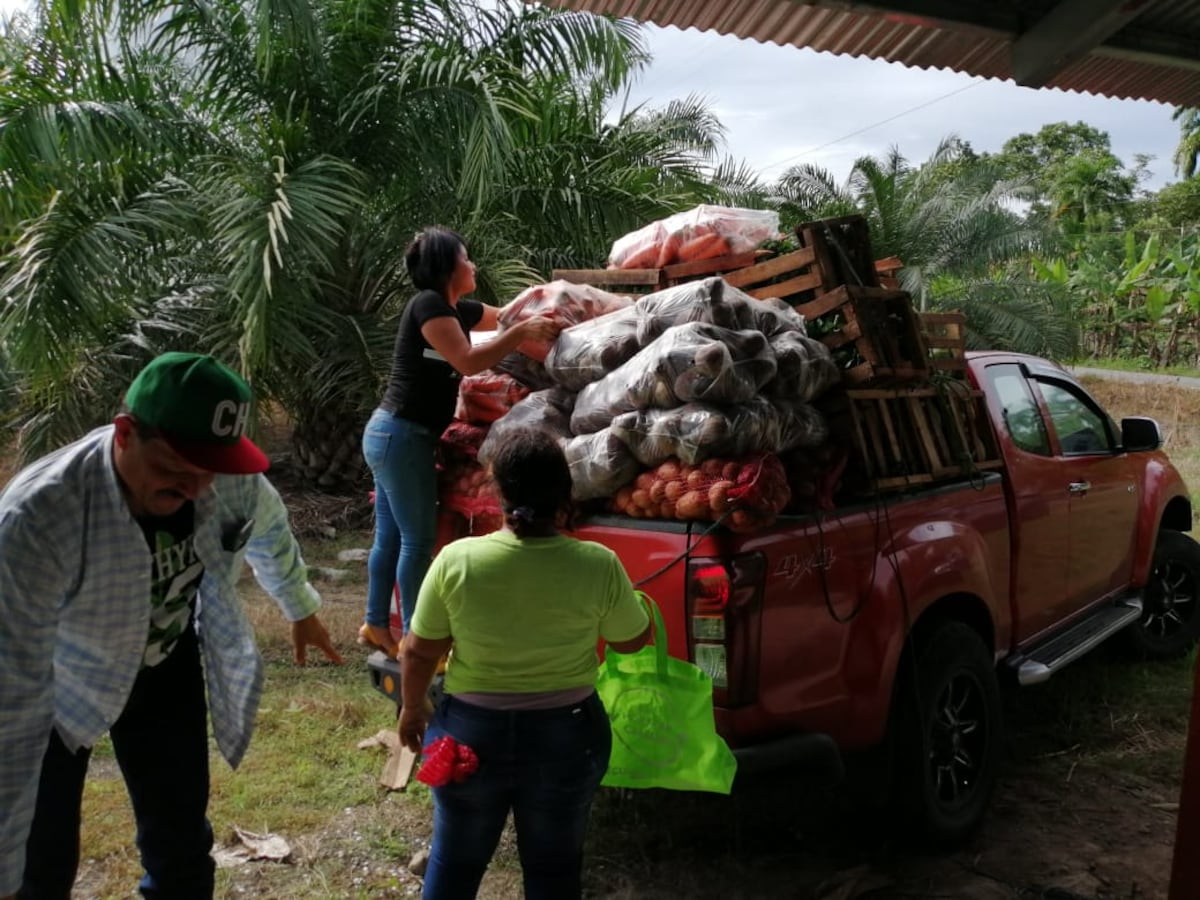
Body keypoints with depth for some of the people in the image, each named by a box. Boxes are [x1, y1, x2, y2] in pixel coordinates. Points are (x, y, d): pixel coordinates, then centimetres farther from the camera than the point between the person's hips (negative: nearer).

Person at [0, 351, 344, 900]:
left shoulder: (231, 481, -25)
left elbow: (267, 530, 2)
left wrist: (300, 610, 20)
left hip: (165, 669, 4)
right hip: (55, 685, -3)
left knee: (181, 849, 11)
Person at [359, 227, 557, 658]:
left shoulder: (458, 310, 13)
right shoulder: (429, 304, -14)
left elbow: (509, 316, 22)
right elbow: (468, 361, -23)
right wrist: (524, 332, -20)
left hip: (393, 434, 9)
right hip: (402, 436, -9)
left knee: (390, 536, 15)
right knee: (418, 539, -3)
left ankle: (376, 625, 25)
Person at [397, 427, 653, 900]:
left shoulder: (456, 560, -16)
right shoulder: (598, 565, -17)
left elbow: (418, 652, -5)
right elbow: (632, 641, -1)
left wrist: (412, 709, 12)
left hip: (471, 732, 0)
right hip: (566, 736, 0)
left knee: (455, 859, 21)